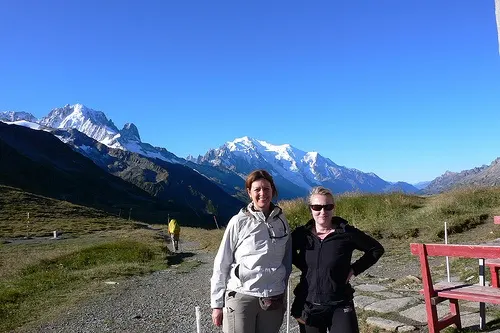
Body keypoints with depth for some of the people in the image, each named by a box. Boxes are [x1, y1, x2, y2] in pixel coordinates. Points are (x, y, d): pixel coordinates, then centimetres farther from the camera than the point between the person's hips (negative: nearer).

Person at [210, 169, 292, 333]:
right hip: (241, 297, -3)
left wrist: (282, 293, 11)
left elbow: (287, 260, 12)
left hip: (274, 299, 3)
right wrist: (217, 304, -2)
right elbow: (221, 264, -3)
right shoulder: (239, 222, -7)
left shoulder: (281, 221, 3)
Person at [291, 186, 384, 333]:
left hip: (340, 306, -2)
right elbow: (289, 251, 16)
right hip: (308, 306, 3)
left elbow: (376, 249, 2)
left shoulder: (347, 233, -10)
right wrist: (303, 266, 1)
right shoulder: (302, 234, -4)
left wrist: (353, 269, -6)